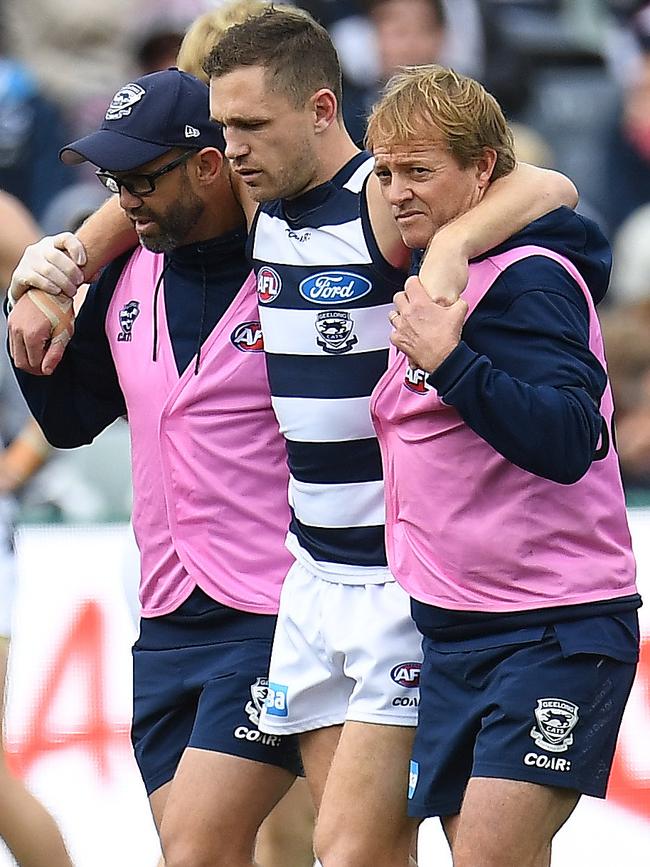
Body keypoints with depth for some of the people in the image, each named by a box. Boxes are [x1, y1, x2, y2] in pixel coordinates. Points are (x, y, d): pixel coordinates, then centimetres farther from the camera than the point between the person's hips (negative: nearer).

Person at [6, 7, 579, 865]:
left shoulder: (386, 202, -15)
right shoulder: (256, 203, 8)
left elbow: (547, 189, -29)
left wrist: (450, 244, -45)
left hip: (408, 580, -8)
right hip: (314, 577, 8)